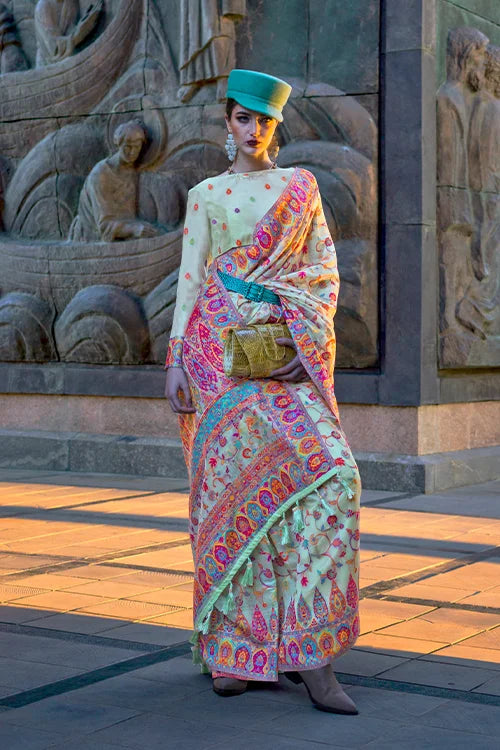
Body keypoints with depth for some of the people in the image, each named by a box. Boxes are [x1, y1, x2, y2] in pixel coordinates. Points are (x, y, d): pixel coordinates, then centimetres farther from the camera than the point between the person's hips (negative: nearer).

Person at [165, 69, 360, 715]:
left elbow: (326, 273, 10)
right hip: (220, 346, -1)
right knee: (233, 482, -7)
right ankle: (231, 651, 3)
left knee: (325, 472, -15)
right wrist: (174, 359, -4)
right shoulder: (205, 194, 12)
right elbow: (189, 279, 6)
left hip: (290, 347, 1)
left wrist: (310, 340, -6)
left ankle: (308, 650, -12)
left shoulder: (301, 185, 14)